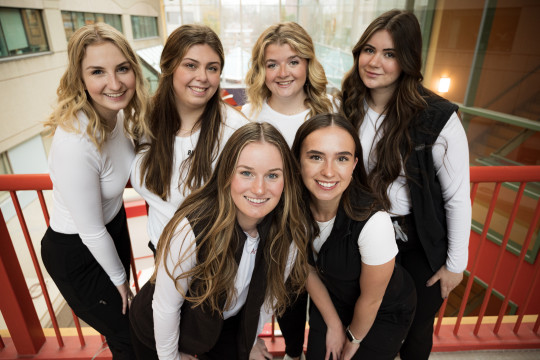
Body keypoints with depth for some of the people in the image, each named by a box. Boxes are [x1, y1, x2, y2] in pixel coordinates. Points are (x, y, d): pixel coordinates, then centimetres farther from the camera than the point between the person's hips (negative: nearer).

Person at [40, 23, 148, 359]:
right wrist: (118, 277, -8)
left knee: (123, 310, 29)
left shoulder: (119, 114, -12)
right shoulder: (75, 144, -35)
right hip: (76, 254, -6)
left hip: (114, 224, 7)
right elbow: (91, 233, -24)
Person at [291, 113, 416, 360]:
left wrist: (353, 339, -3)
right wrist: (334, 325, -1)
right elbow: (308, 270, -8)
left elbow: (371, 299, -21)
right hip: (331, 299, 3)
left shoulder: (373, 222, -39)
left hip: (386, 312, -3)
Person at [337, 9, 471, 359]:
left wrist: (456, 264, -7)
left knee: (415, 327, 21)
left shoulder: (437, 118, -21)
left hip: (418, 243, -3)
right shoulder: (348, 105, -7)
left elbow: (458, 197, -13)